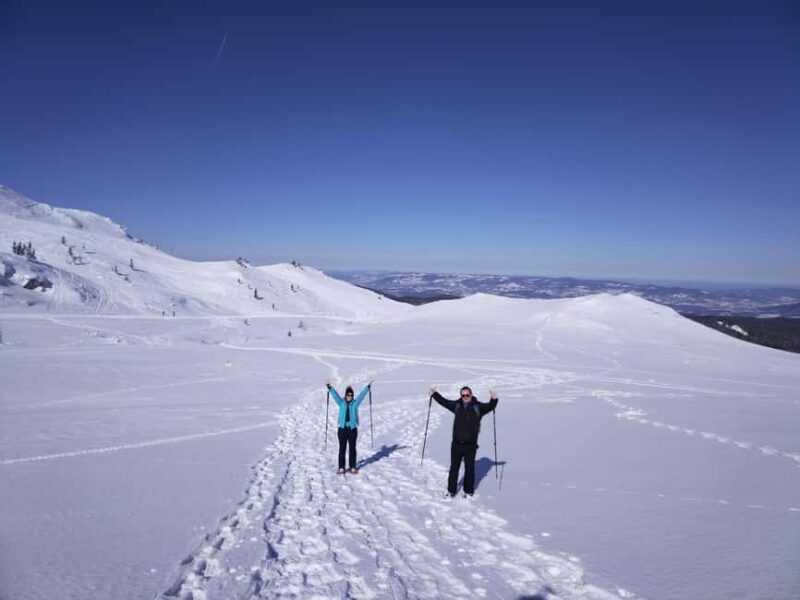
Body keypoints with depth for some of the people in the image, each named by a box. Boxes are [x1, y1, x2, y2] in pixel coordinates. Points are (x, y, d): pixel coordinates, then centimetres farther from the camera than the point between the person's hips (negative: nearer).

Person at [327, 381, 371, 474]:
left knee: (352, 449, 6)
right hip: (342, 429, 0)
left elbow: (362, 395, -1)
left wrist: (368, 387, -8)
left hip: (353, 429, 0)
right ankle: (341, 468, 8)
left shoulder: (355, 403, 4)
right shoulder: (341, 403, 4)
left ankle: (353, 467, 15)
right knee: (342, 449, 2)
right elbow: (335, 394, -4)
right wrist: (330, 387, -13)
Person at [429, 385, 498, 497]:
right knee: (454, 467, 11)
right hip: (456, 443, 3)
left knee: (469, 468, 9)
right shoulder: (457, 405, 4)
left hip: (470, 444, -3)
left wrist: (494, 399, -33)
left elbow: (490, 406, -15)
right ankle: (451, 490, 24)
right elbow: (444, 401, 14)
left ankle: (468, 491, 25)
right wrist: (434, 394, 9)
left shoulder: (478, 407, -5)